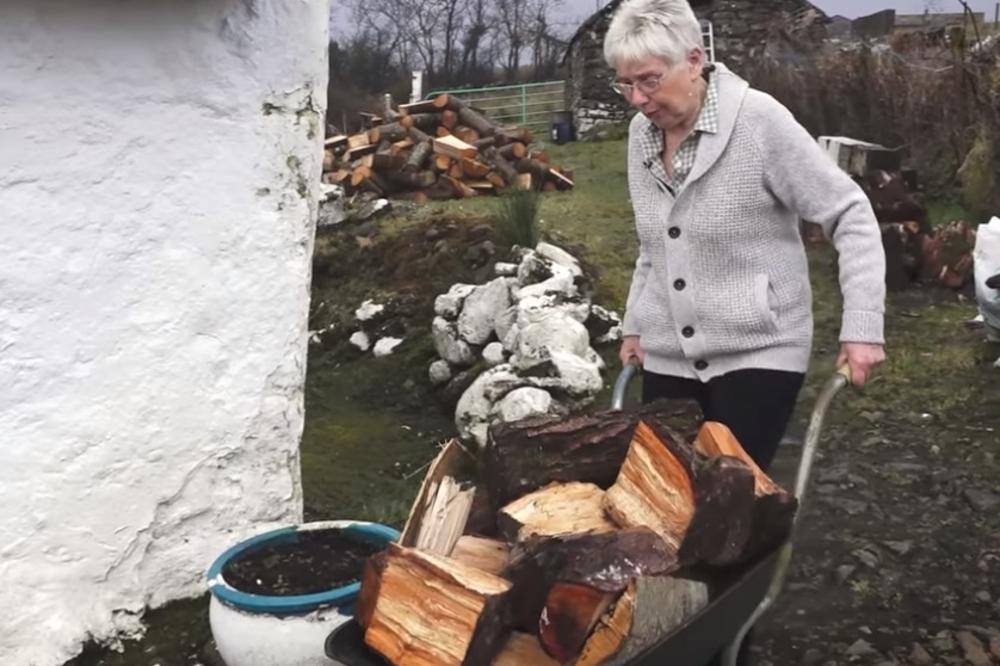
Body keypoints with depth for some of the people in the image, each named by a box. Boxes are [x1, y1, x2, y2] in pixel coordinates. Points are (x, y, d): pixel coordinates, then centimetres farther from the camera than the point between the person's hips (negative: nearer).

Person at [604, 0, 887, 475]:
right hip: (668, 357, 6)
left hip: (757, 352, -5)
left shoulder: (759, 120, -15)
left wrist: (862, 325, -18)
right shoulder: (641, 132, 4)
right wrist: (635, 324, 19)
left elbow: (851, 216, -13)